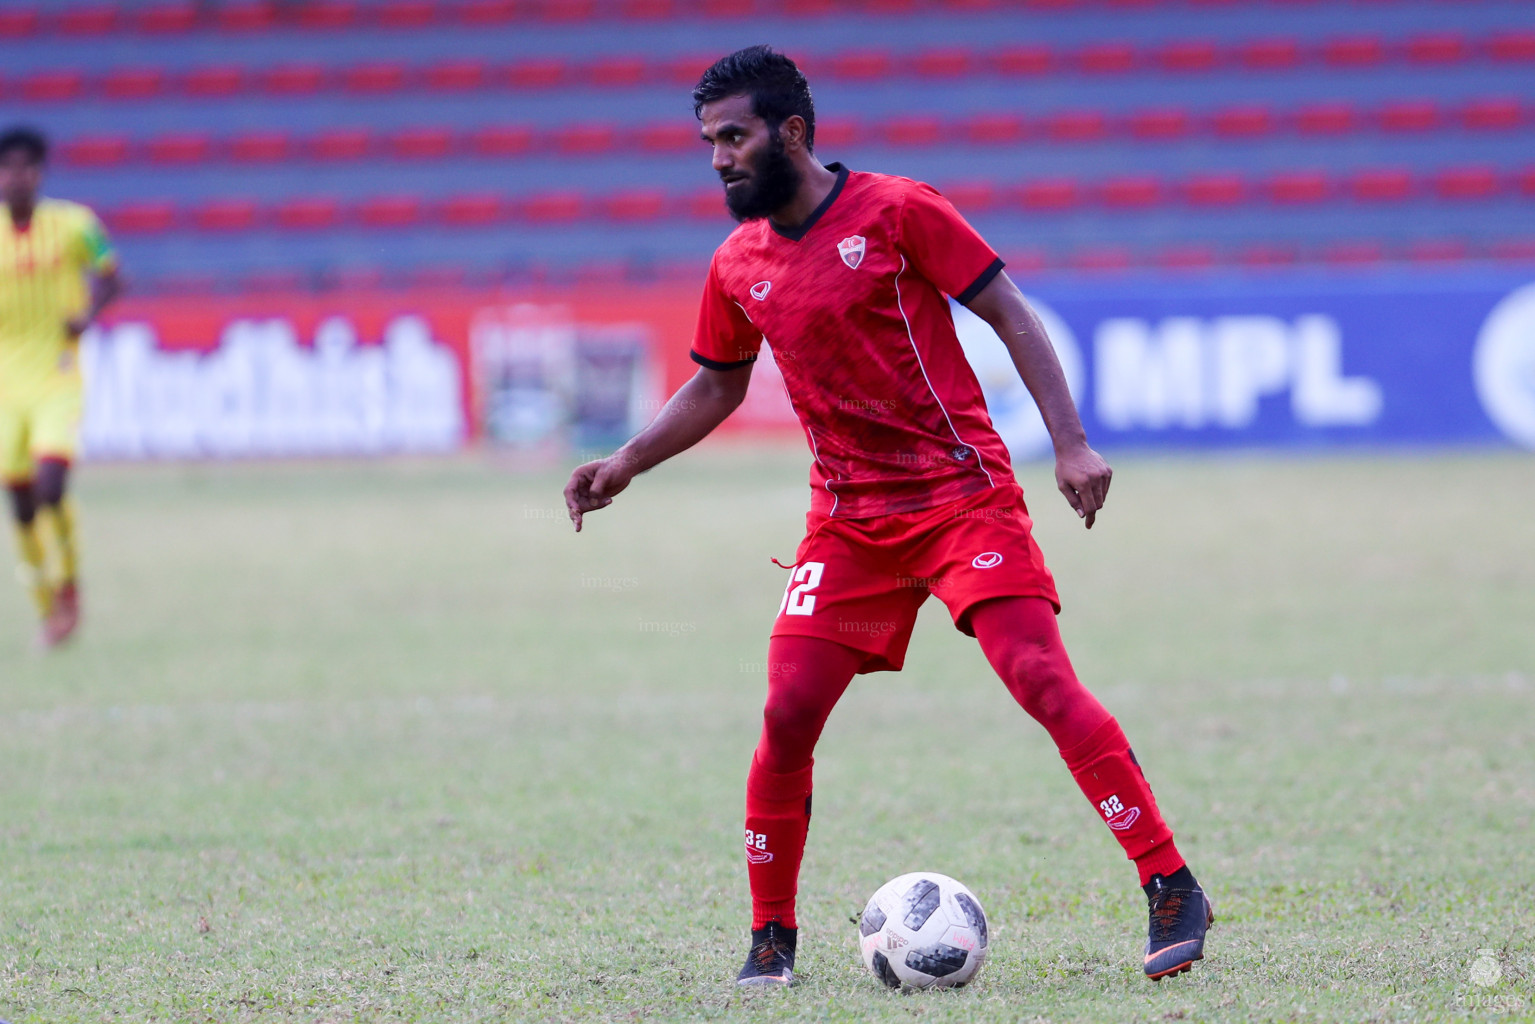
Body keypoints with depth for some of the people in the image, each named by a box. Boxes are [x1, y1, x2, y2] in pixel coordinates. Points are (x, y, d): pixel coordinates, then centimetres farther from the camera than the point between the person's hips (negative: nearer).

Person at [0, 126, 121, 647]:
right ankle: (47, 606, 19)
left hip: (59, 378, -2)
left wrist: (87, 314, -11)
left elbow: (109, 278, 8)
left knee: (50, 485, -18)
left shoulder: (74, 224, -4)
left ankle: (67, 589, 4)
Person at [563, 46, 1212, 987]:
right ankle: (772, 936, 8)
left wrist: (1071, 444, -14)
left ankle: (1173, 891, -12)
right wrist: (624, 467, 12)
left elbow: (1012, 317, -6)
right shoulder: (738, 267, 7)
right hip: (848, 520, 5)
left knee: (1042, 680, -17)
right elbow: (717, 387, 23)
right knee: (788, 713, -7)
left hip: (964, 494, -4)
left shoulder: (896, 211, -8)